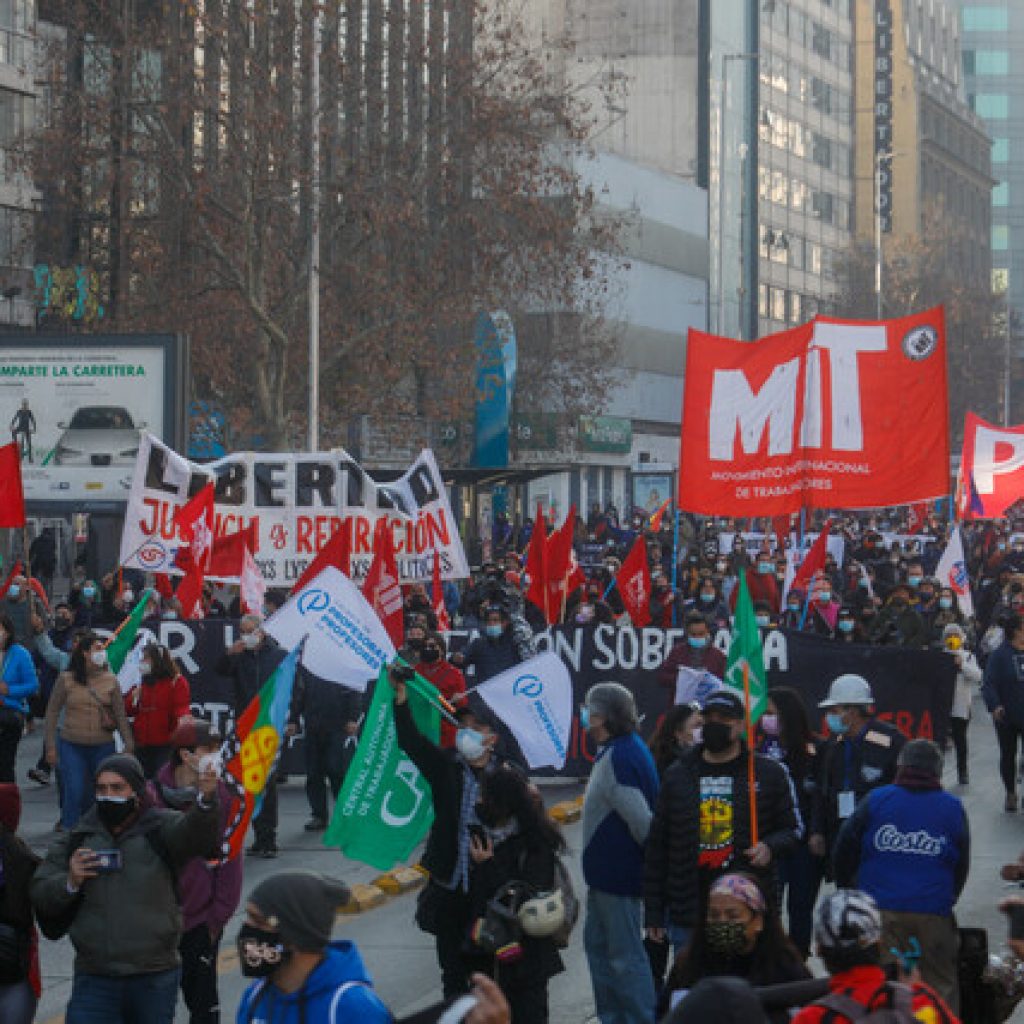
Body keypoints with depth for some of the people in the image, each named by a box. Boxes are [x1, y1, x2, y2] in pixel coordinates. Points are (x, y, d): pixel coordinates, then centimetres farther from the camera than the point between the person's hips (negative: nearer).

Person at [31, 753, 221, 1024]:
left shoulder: (162, 830, 0)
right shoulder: (75, 840, 9)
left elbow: (196, 833, -22)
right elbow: (40, 897, 10)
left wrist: (206, 799, -43)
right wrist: (70, 882, -11)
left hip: (155, 980, -1)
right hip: (94, 979, 2)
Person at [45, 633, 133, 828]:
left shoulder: (110, 680, 3)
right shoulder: (66, 679, -1)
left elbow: (120, 715, 6)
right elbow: (52, 712, 3)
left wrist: (129, 745, 2)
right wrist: (50, 745, 0)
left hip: (103, 746, 2)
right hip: (71, 746, -2)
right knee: (74, 793, -9)